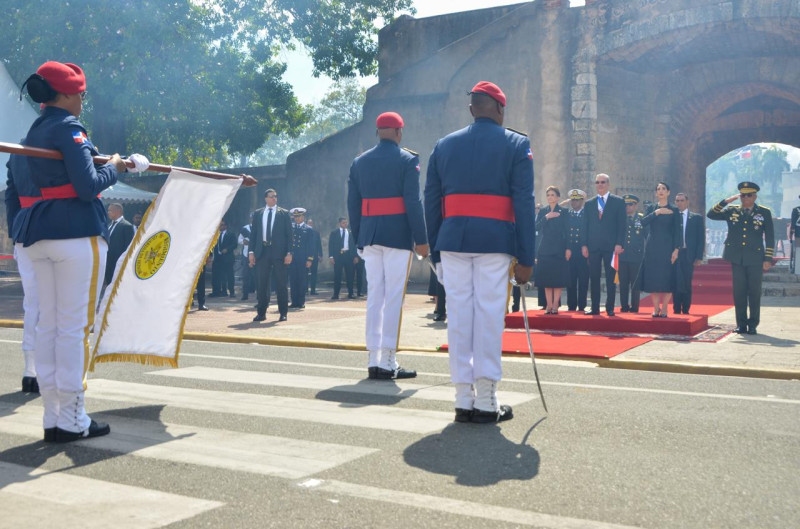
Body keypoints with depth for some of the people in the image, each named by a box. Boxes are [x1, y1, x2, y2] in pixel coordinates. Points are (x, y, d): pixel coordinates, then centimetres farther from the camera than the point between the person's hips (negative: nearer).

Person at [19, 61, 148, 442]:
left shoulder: (34, 131, 18)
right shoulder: (69, 128, -9)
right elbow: (88, 187, -17)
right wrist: (113, 167, 2)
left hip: (39, 232, 9)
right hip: (78, 231, -9)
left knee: (47, 324, 9)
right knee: (75, 325, -3)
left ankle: (53, 418, 15)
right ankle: (71, 420, 2)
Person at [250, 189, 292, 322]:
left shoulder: (284, 213, 4)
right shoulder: (258, 214, 11)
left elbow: (289, 234, 2)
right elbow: (254, 234, 10)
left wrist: (289, 253, -7)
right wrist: (251, 252, 2)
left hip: (279, 252, -2)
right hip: (262, 252, 2)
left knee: (281, 283, 2)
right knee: (262, 283, 4)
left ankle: (283, 313, 9)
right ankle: (261, 312, 12)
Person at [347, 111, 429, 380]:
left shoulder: (359, 162, 12)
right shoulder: (407, 160, -3)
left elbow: (353, 203, 11)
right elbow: (413, 202, -9)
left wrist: (359, 240, 16)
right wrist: (421, 239, -6)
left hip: (369, 236, 5)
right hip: (398, 235, -5)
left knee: (374, 295, 8)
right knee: (394, 297, -3)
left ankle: (373, 360, 10)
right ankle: (388, 362, -4)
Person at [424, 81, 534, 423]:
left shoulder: (444, 145, 13)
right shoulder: (516, 145, 4)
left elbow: (432, 203, 11)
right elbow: (524, 204, -3)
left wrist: (436, 254, 15)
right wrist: (526, 259, -2)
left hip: (453, 241, 3)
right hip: (496, 242, -3)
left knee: (459, 315, 6)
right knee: (489, 315, 2)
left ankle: (464, 400, 10)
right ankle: (486, 402, 5)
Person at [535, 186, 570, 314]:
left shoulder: (563, 212, 3)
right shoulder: (543, 211, 11)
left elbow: (567, 231, -1)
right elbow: (536, 227, 0)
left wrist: (568, 248, -8)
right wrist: (546, 217, -12)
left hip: (559, 249, -3)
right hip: (545, 249, 3)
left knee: (558, 279, -4)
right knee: (546, 279, 1)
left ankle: (555, 305, 0)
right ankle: (549, 305, 5)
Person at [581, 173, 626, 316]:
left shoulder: (618, 202, 5)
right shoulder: (589, 204, 14)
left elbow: (621, 225, 0)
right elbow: (585, 226, 11)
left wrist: (619, 244, -9)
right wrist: (584, 245, 2)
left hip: (611, 246, -2)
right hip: (593, 246, 3)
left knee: (611, 279, 1)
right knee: (594, 278, 3)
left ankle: (610, 308, 6)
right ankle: (595, 308, 7)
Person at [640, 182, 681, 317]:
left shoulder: (674, 210, 4)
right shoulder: (652, 208, 11)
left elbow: (677, 232, -1)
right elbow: (643, 222, -6)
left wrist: (676, 249, -10)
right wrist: (656, 212, -17)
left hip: (667, 248, -2)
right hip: (652, 247, 2)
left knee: (667, 278, -5)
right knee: (653, 278, 0)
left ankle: (664, 309, 1)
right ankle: (656, 308, 7)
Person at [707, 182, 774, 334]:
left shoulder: (764, 213, 4)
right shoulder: (731, 211, 8)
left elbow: (770, 237, 4)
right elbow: (711, 214, 2)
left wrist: (768, 259, -2)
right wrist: (726, 201, -7)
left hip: (755, 259, -1)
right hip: (737, 258, 1)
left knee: (754, 292, 2)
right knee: (739, 292, 4)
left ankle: (753, 325, 11)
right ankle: (741, 324, 11)